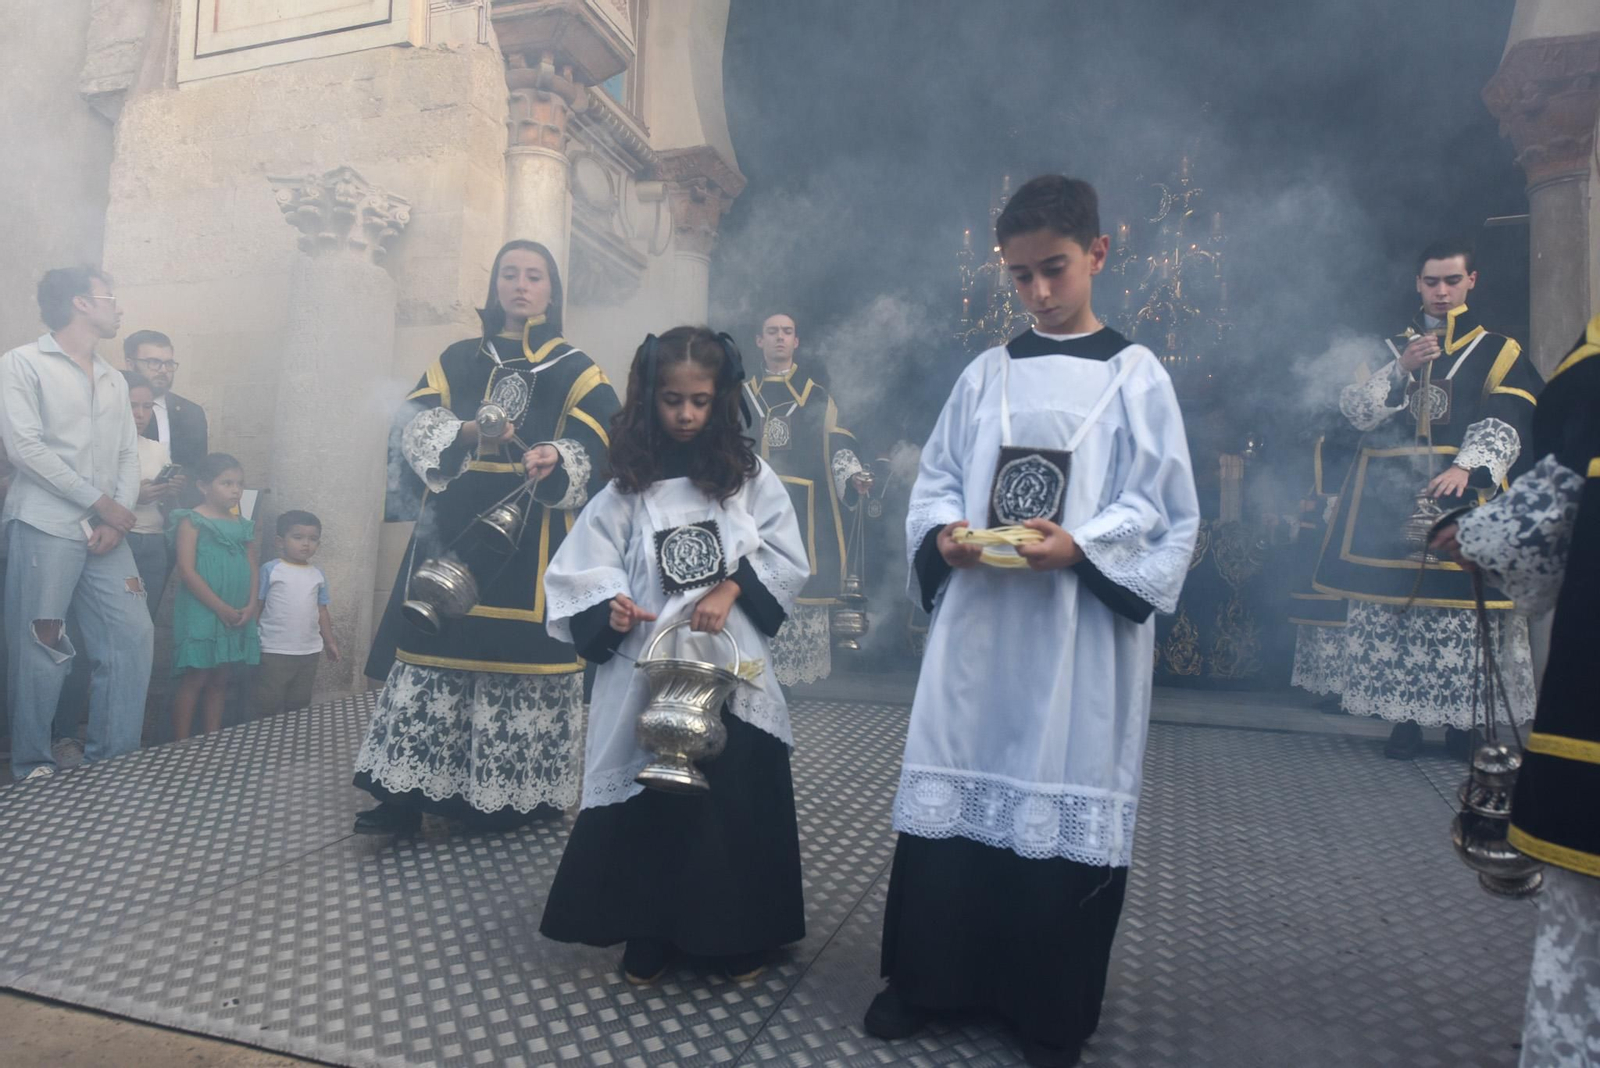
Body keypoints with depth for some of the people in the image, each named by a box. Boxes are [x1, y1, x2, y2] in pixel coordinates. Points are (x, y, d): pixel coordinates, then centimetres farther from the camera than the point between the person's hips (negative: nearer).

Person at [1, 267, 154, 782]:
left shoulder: (115, 381, 19)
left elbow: (128, 456, 13)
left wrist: (119, 519, -3)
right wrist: (101, 502, -10)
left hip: (106, 532, 6)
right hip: (44, 529, -5)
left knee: (134, 635, -2)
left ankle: (114, 759, 8)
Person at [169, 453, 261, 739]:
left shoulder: (242, 525, 13)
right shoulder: (192, 521, -5)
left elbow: (253, 566, 13)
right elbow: (187, 571, -12)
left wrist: (251, 605, -4)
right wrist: (221, 608, -15)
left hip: (237, 617, 6)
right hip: (200, 615, -6)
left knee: (219, 681, 11)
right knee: (194, 680, -3)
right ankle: (182, 746, 4)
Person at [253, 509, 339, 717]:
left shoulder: (318, 574, 7)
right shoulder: (270, 569, -6)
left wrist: (329, 641, 12)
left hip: (309, 651, 4)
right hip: (275, 650, -4)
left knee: (300, 703, 15)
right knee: (269, 704, 2)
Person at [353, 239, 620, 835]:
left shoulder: (575, 371, 9)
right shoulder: (457, 360, 16)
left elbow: (594, 449, -4)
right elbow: (415, 424, 2)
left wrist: (555, 462, -26)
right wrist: (467, 434, -19)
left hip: (531, 536, -2)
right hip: (454, 528, 2)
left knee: (519, 652, -6)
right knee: (436, 648, -2)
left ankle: (513, 794, 5)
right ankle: (407, 793, 5)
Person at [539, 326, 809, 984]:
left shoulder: (750, 476, 2)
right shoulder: (626, 489, 2)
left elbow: (789, 562, 0)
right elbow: (583, 569, 0)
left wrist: (731, 589, -13)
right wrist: (609, 608, -19)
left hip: (731, 669, 0)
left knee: (737, 798, 7)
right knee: (648, 802, 8)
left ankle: (740, 936, 28)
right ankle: (649, 937, 27)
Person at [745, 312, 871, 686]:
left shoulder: (817, 396, 11)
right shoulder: (743, 397, 18)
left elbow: (837, 447, 2)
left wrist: (853, 476, -15)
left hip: (806, 512, -1)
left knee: (804, 584, -5)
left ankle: (805, 671, 3)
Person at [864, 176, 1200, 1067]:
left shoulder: (1136, 375, 2)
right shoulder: (986, 374, 10)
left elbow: (1163, 510, -3)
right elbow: (937, 479, 10)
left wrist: (1080, 545, -20)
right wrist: (945, 534, -11)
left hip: (1081, 629, -2)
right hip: (978, 618, 3)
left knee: (1069, 803, 4)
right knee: (955, 789, 7)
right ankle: (929, 978, 25)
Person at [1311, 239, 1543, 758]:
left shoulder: (1497, 352, 12)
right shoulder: (1389, 348, 17)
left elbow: (1504, 425, -3)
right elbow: (1355, 411, 3)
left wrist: (1467, 467, -21)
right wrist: (1400, 369, -11)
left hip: (1462, 495, -1)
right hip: (1388, 500, 2)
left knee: (1459, 604, -7)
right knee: (1389, 605, -2)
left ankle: (1463, 721, 6)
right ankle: (1404, 718, 7)